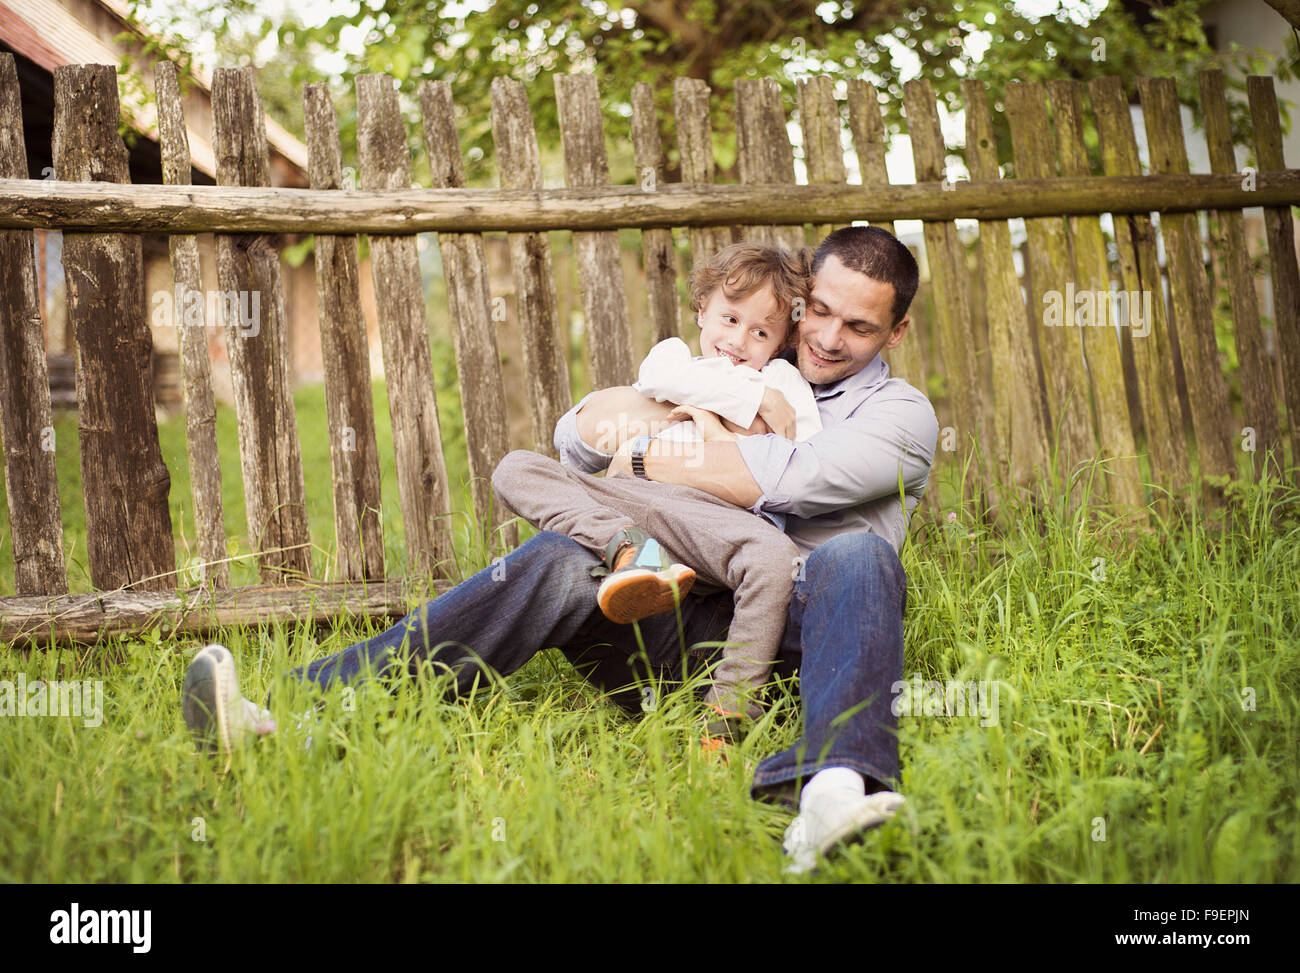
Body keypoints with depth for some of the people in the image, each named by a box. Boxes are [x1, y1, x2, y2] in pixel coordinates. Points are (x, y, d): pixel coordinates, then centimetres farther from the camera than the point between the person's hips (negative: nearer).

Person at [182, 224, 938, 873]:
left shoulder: (900, 414, 13)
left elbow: (792, 480, -9)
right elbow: (583, 431, 15)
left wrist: (645, 457, -4)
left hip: (791, 635, -2)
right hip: (679, 625, 3)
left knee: (856, 555, -33)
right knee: (560, 565, -25)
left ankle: (833, 790, -59)